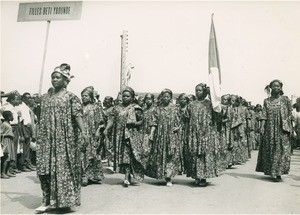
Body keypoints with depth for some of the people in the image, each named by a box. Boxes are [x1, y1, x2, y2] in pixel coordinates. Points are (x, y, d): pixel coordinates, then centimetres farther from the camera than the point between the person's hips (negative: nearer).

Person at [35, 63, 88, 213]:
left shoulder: (71, 97, -1)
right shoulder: (45, 97, 14)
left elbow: (77, 115, -11)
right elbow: (42, 118, 17)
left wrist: (83, 131, -24)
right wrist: (38, 137, 16)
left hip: (64, 139, -4)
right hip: (47, 139, 5)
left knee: (63, 168, 1)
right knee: (45, 168, 2)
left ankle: (63, 199, 14)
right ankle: (47, 200, 11)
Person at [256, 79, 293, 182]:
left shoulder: (285, 99, 6)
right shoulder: (267, 101, 10)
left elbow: (290, 114, 3)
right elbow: (264, 116, 5)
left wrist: (288, 127, -6)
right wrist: (263, 127, -7)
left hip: (282, 128, -2)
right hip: (270, 128, 2)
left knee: (281, 149, -7)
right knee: (269, 149, 3)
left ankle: (278, 173, -8)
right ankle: (272, 172, 13)